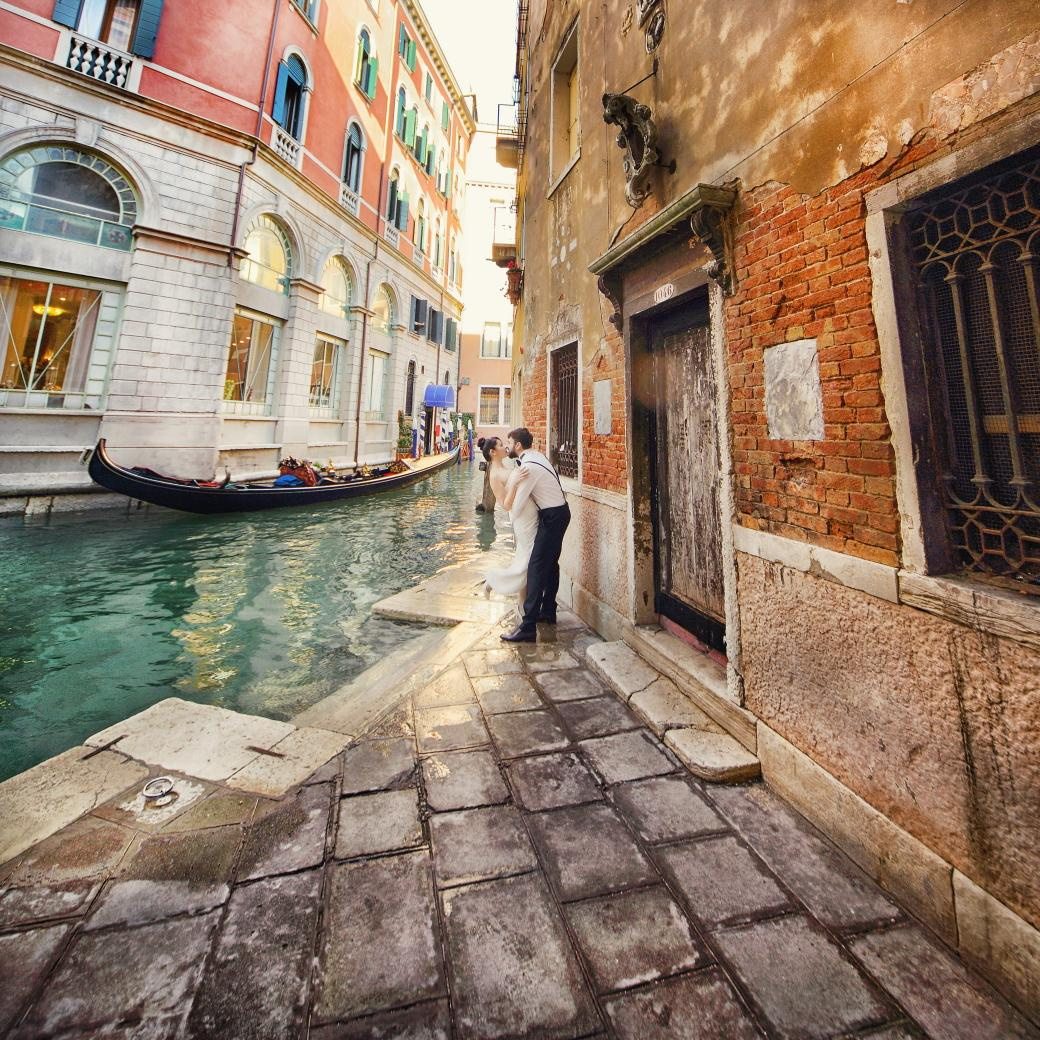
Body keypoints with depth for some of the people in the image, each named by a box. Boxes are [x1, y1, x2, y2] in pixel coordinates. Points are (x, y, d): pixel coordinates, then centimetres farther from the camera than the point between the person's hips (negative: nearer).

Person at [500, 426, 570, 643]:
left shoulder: (528, 466, -20)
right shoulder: (536, 456, 9)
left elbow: (516, 505, -17)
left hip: (552, 516, -10)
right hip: (558, 512, 10)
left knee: (536, 567, -12)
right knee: (550, 563, 18)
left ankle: (528, 627, -12)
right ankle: (548, 613, 31)